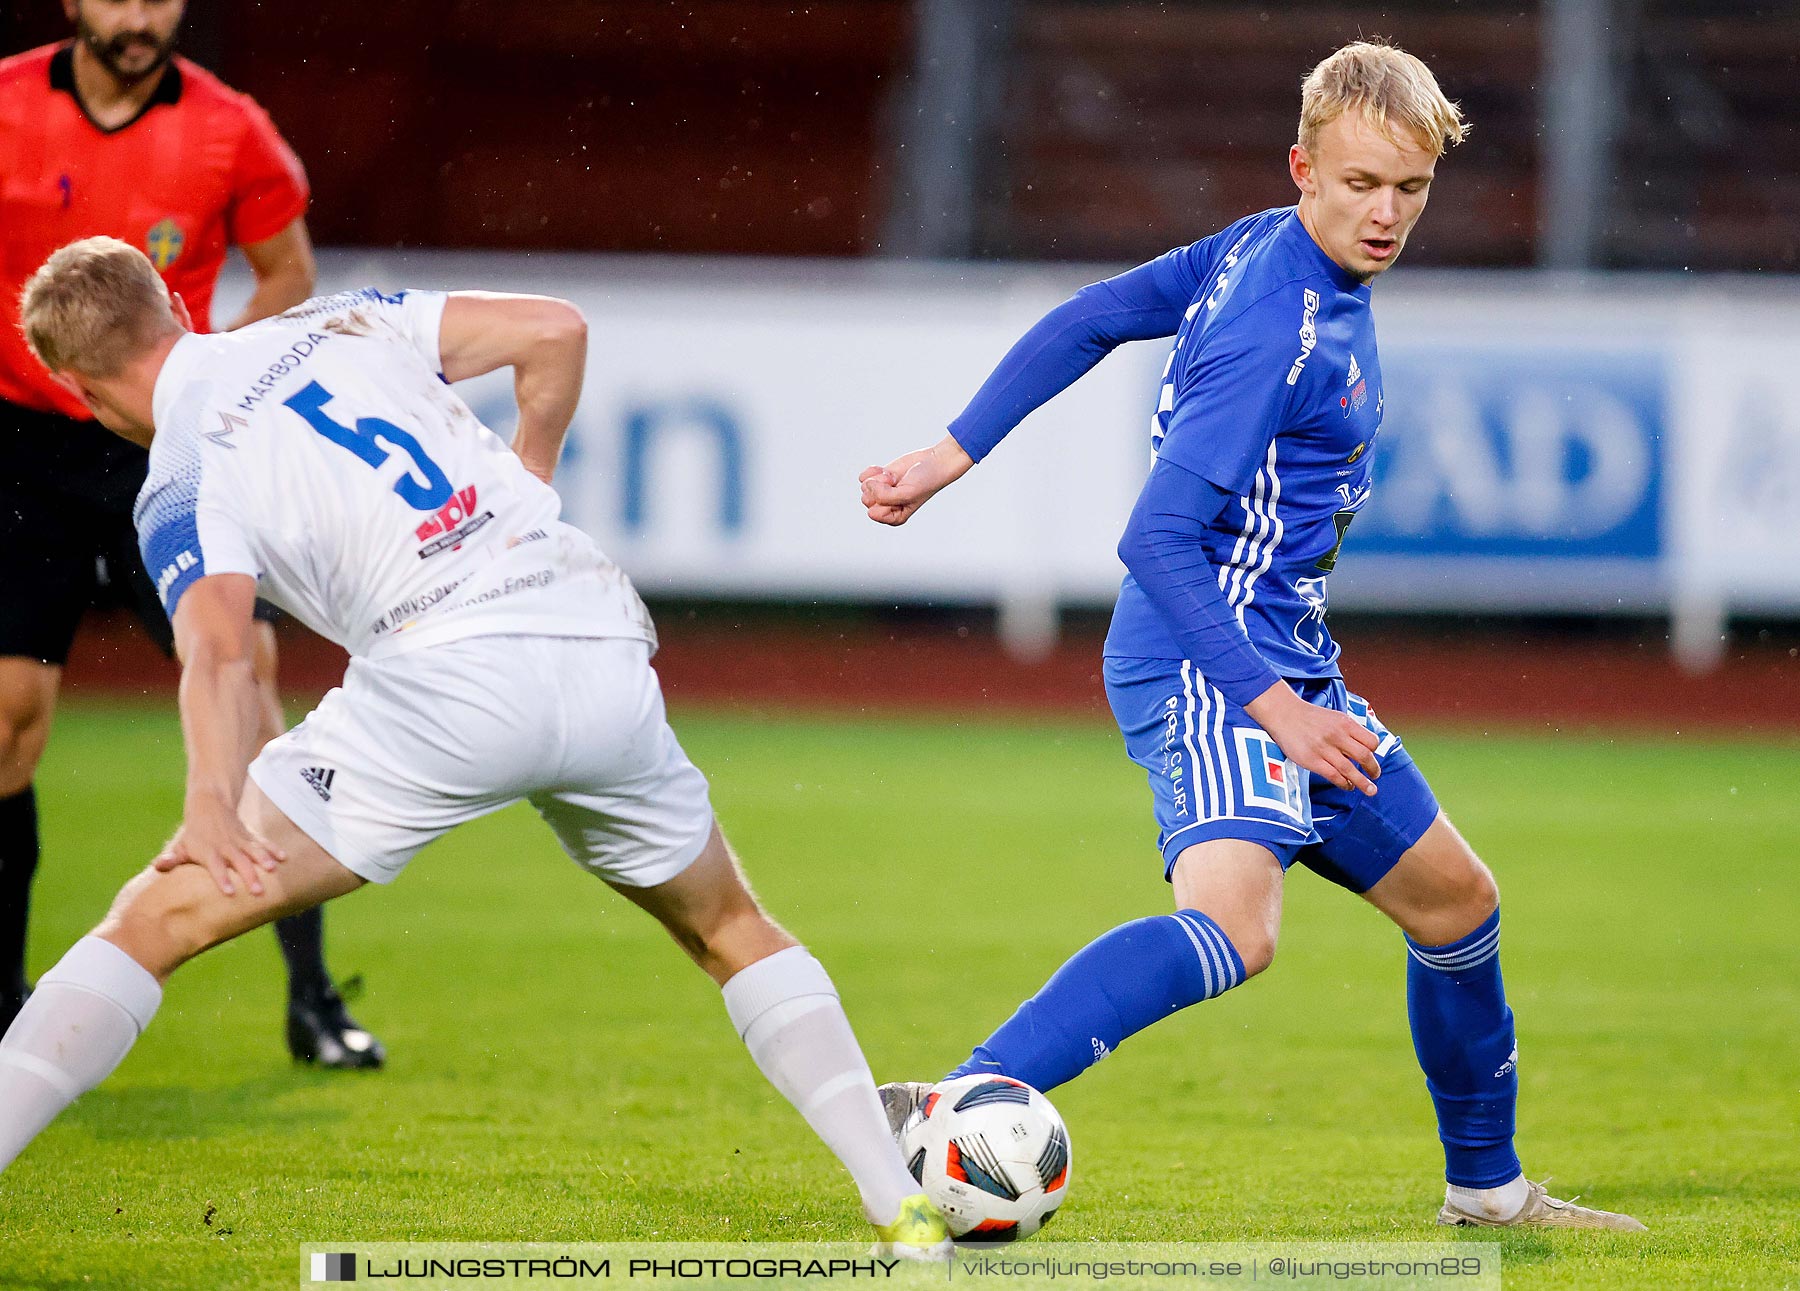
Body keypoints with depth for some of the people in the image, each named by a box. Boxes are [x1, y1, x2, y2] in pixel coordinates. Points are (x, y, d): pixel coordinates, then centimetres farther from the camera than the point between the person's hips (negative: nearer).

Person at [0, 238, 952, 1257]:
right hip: (605, 647, 5)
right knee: (731, 932, 27)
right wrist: (526, 488, 28)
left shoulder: (181, 484, 6)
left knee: (159, 919, 1)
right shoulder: (339, 324, 21)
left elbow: (221, 654, -13)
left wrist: (213, 812, -28)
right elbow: (554, 331, 13)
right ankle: (905, 1206, 18)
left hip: (446, 676, -5)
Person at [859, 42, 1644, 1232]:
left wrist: (954, 456, 17)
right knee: (1235, 923, -35)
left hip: (1286, 665, 11)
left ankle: (1486, 1186, 39)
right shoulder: (1277, 332, -20)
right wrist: (1274, 710, -26)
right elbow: (1157, 539, -23)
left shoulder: (1266, 247, 8)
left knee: (1455, 901, 21)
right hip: (1209, 667, -11)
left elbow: (1087, 321, 15)